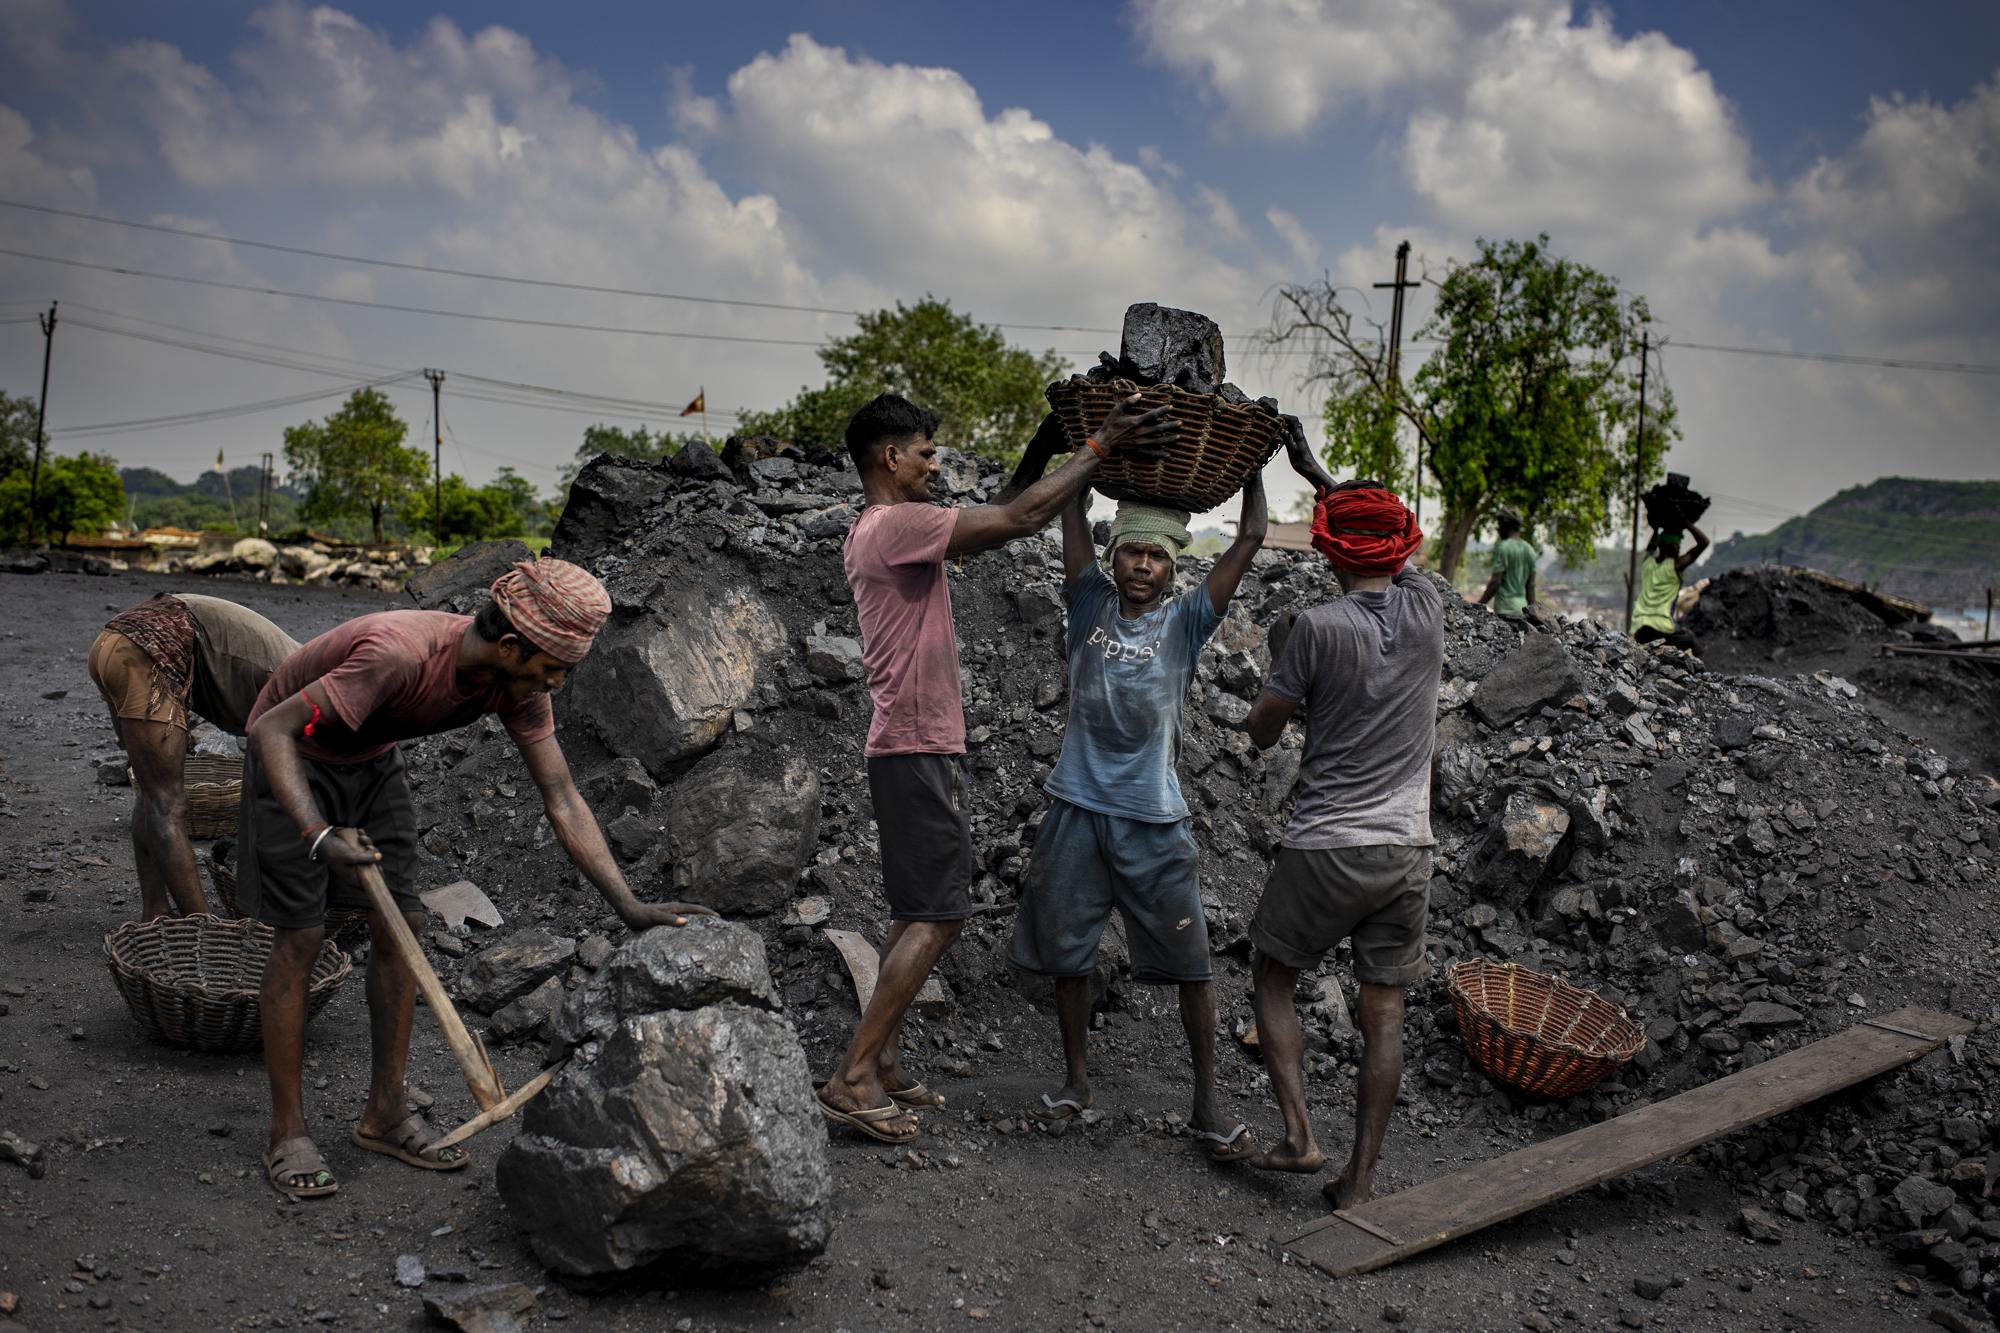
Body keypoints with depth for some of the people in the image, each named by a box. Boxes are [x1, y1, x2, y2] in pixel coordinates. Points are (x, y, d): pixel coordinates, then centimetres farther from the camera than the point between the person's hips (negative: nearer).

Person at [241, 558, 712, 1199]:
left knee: (400, 925, 2)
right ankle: (287, 1134, 5)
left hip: (372, 761, 6)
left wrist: (630, 907, -20)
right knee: (300, 937, -8)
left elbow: (563, 801, -14)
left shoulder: (520, 684, -18)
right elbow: (270, 728, -36)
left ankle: (384, 1115, 14)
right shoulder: (401, 654, -39)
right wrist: (317, 834, -49)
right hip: (294, 759, -6)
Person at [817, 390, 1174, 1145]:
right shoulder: (896, 524, -15)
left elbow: (995, 526, 22)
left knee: (920, 912, 14)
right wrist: (1098, 447, -10)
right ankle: (852, 1077, -6)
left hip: (917, 748, 11)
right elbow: (1017, 519, -18)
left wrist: (1057, 443, 19)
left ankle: (882, 1063, 18)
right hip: (919, 749, -11)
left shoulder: (878, 532, 17)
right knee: (937, 915, -8)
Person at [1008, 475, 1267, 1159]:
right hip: (1077, 809, 2)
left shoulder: (1184, 621, 3)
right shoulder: (1090, 604, 6)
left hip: (1154, 820, -1)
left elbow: (1251, 538, 0)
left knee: (1191, 962, -1)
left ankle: (1206, 1104, 11)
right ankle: (1076, 1080, 28)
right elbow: (1074, 508, 3)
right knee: (1065, 950, 9)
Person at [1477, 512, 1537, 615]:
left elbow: (1496, 582, -14)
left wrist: (1479, 605, -10)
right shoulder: (1529, 550, 13)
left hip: (1505, 608, -7)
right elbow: (1531, 585, 13)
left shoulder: (1503, 547, -8)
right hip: (1522, 606, 7)